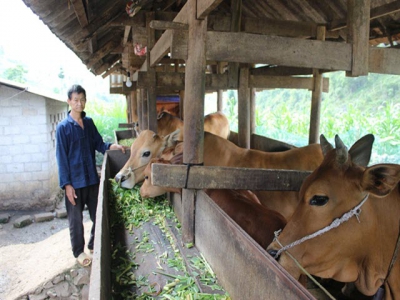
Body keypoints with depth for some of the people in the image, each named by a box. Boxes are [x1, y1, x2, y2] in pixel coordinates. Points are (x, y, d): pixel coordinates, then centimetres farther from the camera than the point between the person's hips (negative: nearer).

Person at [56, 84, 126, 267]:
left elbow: (98, 144, 10)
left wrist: (113, 146, -10)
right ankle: (79, 252, 28)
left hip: (92, 178, 5)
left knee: (98, 215, 14)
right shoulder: (63, 127, -10)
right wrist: (66, 184, -13)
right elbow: (61, 157, -11)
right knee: (76, 219, 9)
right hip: (75, 181, -5)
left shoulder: (89, 122, 6)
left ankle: (94, 245, 35)